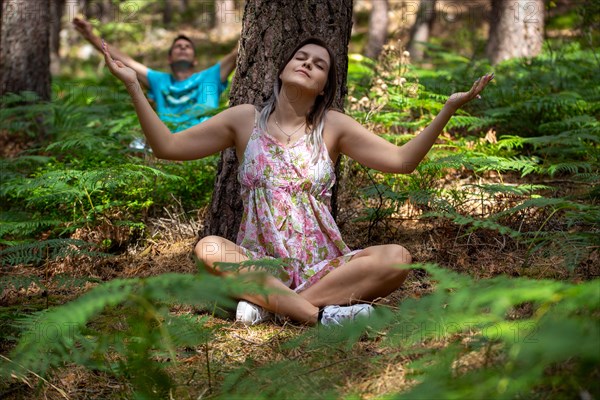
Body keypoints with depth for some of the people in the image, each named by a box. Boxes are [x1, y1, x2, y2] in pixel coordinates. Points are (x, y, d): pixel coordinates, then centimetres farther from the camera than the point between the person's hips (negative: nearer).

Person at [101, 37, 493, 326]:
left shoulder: (332, 126, 4)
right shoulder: (246, 120, 5)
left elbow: (402, 160, -4)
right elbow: (168, 145, 4)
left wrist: (449, 108, -13)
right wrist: (134, 85, -3)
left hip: (325, 267, 1)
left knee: (397, 258, -26)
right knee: (209, 248, -32)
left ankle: (267, 303, -28)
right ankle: (319, 312, -34)